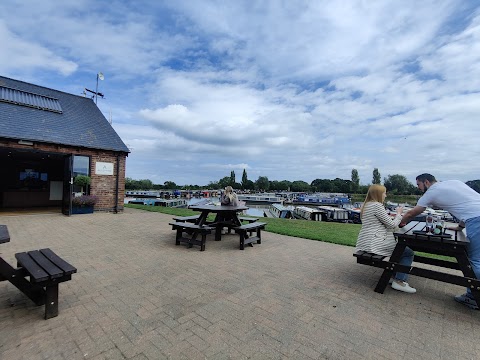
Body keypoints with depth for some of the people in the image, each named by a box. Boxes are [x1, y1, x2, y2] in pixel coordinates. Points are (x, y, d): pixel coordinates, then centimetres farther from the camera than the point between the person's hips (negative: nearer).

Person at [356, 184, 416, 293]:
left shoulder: (366, 205, 15)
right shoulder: (377, 205, -16)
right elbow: (392, 224, -10)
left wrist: (394, 217, 18)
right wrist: (399, 213, 6)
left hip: (365, 243, 10)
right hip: (374, 243, -10)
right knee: (408, 253, 3)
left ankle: (394, 276, 28)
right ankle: (399, 281, 2)